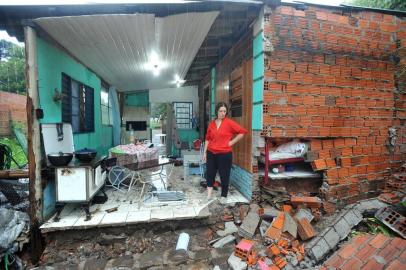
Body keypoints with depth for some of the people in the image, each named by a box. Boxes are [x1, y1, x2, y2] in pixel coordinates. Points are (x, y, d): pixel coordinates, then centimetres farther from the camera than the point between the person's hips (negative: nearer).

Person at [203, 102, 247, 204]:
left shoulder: (229, 123, -7)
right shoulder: (212, 123, 6)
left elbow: (242, 131, -7)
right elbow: (208, 139, 10)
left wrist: (232, 142, -8)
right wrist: (205, 152, 8)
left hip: (224, 154, -3)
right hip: (211, 153, 4)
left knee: (224, 175, 7)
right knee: (209, 172, 9)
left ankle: (224, 195, 24)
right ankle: (209, 190, 30)